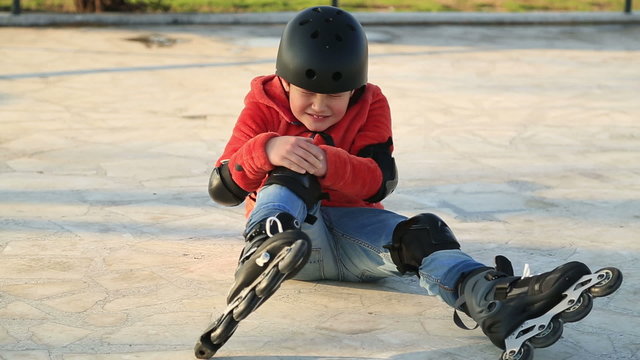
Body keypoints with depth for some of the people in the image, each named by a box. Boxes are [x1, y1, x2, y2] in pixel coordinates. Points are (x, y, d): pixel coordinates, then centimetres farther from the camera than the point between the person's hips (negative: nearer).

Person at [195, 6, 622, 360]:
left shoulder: (370, 107, 2)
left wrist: (329, 163, -32)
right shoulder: (263, 109, -4)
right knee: (290, 180, -32)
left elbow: (380, 184, -12)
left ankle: (492, 298, -57)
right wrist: (264, 151, -35)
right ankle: (263, 255, -66)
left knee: (420, 234, -27)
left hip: (352, 224, 2)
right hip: (288, 224, -2)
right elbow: (222, 190, -15)